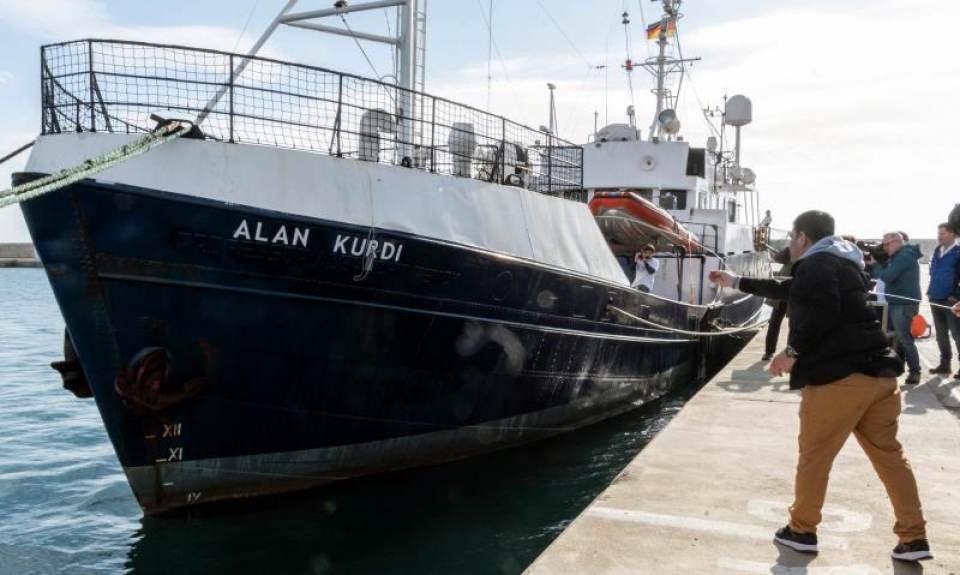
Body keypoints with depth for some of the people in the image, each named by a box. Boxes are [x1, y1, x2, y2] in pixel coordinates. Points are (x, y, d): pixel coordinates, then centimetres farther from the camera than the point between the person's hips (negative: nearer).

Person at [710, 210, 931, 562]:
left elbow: (821, 313, -21)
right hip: (878, 372, 9)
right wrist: (736, 283, 42)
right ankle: (914, 538, 13)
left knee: (814, 457, 4)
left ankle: (802, 530, 16)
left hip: (839, 376, -9)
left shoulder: (816, 264, -4)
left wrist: (793, 352, -10)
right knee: (889, 456, 11)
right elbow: (787, 289, 36)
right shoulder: (839, 264, 26)